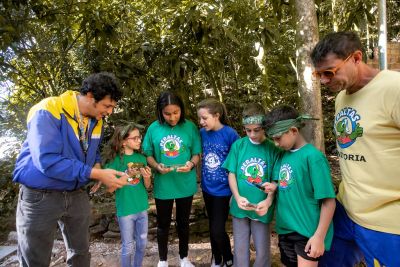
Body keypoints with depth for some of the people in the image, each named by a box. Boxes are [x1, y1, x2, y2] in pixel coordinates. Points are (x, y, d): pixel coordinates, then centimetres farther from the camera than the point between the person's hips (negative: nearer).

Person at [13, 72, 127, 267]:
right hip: (41, 195, -6)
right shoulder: (48, 112, -23)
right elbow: (47, 161, -30)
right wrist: (96, 174, -29)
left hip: (76, 194, 6)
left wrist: (97, 168, -9)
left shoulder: (96, 121, 0)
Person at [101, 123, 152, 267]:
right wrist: (126, 176, -24)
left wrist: (147, 177, -17)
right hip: (125, 209, -4)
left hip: (142, 207, 4)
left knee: (142, 244, 18)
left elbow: (147, 186, 4)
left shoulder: (141, 158, -1)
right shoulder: (115, 159, -12)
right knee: (128, 247, 11)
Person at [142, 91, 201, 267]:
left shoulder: (190, 127, -8)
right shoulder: (154, 128, -8)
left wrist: (192, 164, -24)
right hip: (163, 185, 0)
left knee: (183, 222, 19)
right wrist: (157, 166, -20)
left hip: (185, 185, 0)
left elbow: (196, 153, -3)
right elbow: (148, 154, -1)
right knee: (163, 224, 17)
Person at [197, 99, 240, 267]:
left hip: (223, 189, -5)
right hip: (207, 188, 5)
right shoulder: (202, 133, -3)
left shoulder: (230, 134, -18)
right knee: (212, 227, 19)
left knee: (218, 229, -1)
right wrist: (202, 180, 7)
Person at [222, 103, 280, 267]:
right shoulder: (238, 145, -4)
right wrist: (237, 197, -15)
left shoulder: (272, 148, -8)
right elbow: (231, 174, -1)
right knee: (240, 250, 16)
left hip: (261, 209, -1)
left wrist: (268, 201, -20)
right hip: (240, 207, 1)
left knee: (262, 252, 14)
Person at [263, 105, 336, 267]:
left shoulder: (312, 156, -19)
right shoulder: (282, 156, 2)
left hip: (307, 231, -7)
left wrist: (319, 236, -18)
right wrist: (273, 187, -5)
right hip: (285, 228, 7)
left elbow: (328, 201, -18)